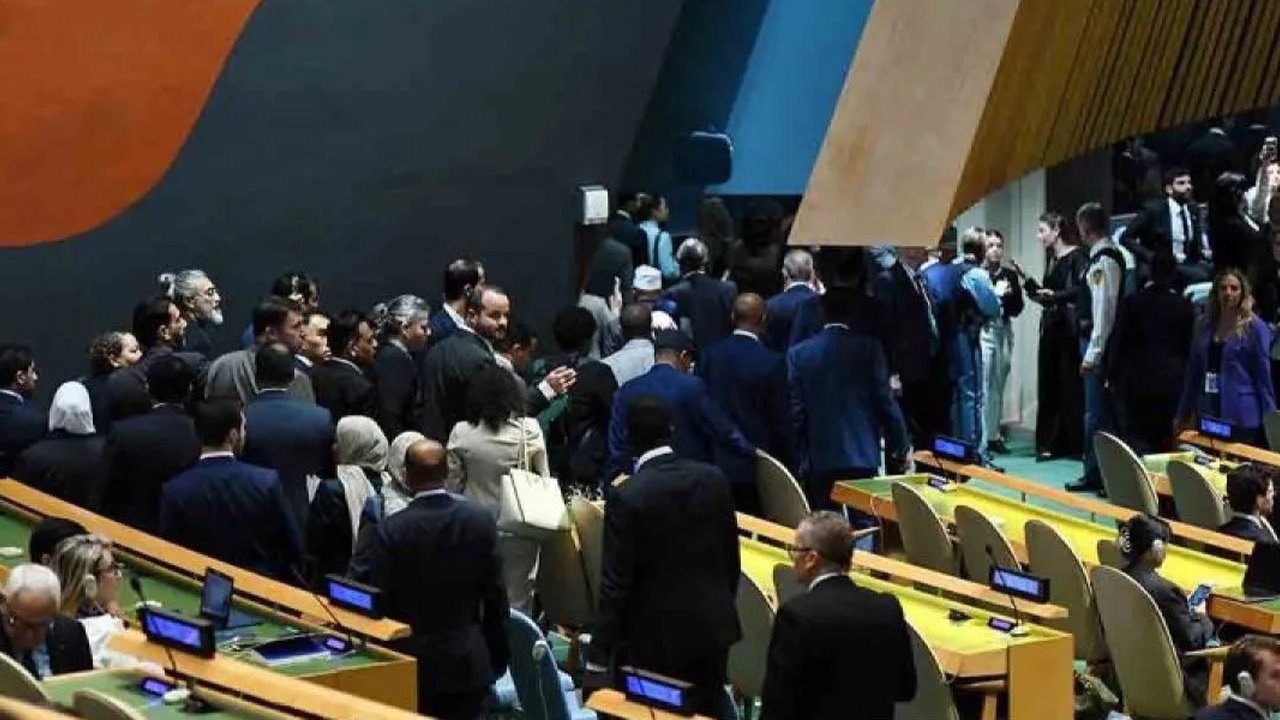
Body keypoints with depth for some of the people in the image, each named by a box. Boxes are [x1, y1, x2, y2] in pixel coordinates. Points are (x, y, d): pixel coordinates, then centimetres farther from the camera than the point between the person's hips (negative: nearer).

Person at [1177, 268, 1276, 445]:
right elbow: (1193, 371, 15)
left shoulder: (1255, 327, -4)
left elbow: (1263, 376, -4)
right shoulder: (1205, 325, 10)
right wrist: (1183, 414, 13)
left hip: (1242, 418, -5)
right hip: (1207, 416, 5)